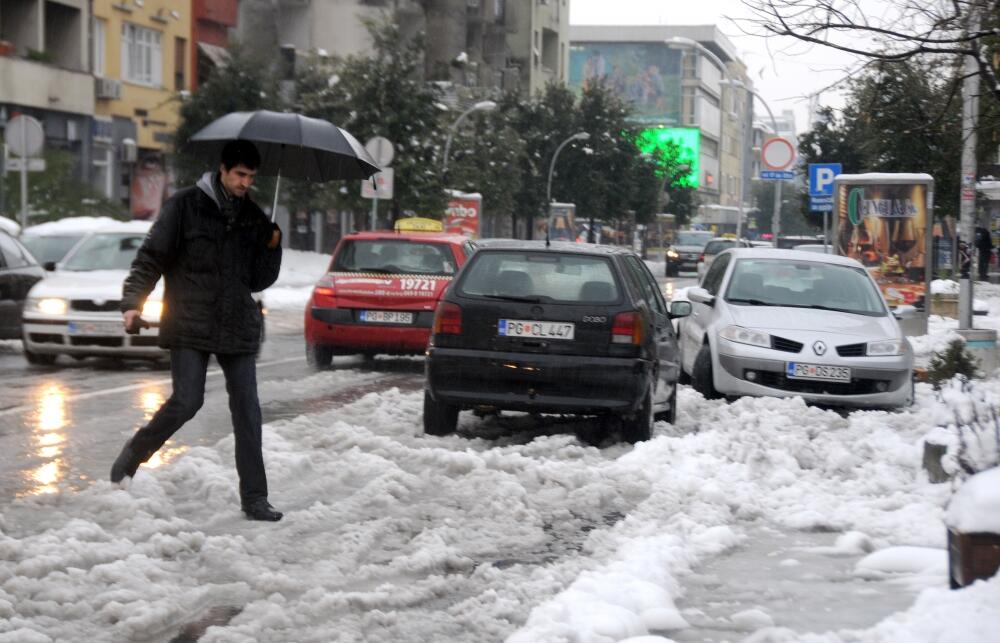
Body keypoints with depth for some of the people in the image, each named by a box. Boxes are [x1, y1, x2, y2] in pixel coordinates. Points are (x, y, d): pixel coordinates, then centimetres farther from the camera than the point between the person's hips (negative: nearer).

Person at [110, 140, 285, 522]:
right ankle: (133, 456, 15)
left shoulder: (253, 218, 12)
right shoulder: (185, 206, -1)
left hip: (238, 328, 4)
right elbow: (151, 258, -2)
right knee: (186, 402, -11)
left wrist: (272, 246, -2)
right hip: (190, 327, -4)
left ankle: (254, 498, 3)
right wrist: (132, 302, -14)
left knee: (247, 409, -1)